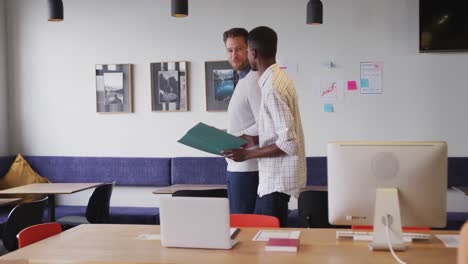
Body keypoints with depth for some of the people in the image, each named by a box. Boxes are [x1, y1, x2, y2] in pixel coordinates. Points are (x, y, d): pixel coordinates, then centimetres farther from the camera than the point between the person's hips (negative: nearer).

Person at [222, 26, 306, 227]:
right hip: (275, 175, 9)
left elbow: (288, 143, -24)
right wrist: (252, 139, 12)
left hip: (277, 179, -9)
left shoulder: (272, 86, -21)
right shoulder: (277, 78, 9)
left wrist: (247, 154, -17)